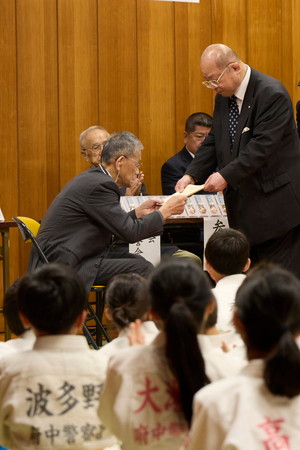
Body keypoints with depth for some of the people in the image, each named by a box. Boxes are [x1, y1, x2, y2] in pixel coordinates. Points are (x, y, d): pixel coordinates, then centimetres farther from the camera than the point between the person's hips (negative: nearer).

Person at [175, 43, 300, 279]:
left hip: (276, 202, -8)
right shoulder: (224, 96, 9)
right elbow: (214, 142, 12)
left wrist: (227, 175, -24)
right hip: (244, 202, 8)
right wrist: (192, 175, -2)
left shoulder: (272, 94, -17)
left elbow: (262, 146, -23)